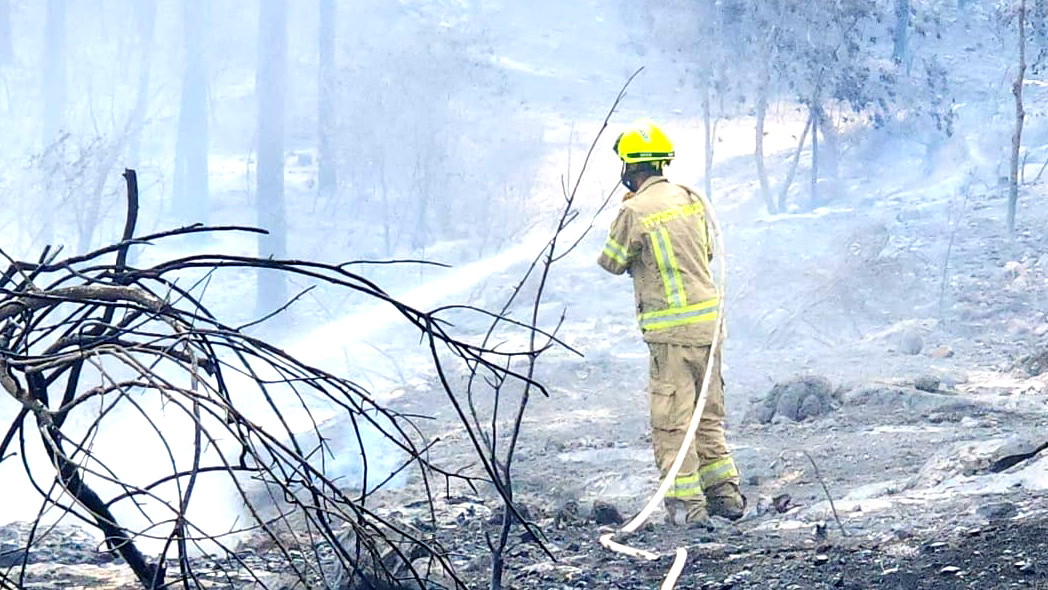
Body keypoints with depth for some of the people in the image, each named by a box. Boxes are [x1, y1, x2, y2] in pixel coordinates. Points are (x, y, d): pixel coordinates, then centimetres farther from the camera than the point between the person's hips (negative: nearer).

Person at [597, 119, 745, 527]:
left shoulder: (635, 211, -13)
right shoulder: (690, 199, 7)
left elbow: (612, 263, 0)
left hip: (671, 328, -7)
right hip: (709, 319, 7)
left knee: (672, 419, 0)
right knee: (709, 415, 17)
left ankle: (686, 504, -1)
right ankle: (725, 494, 18)